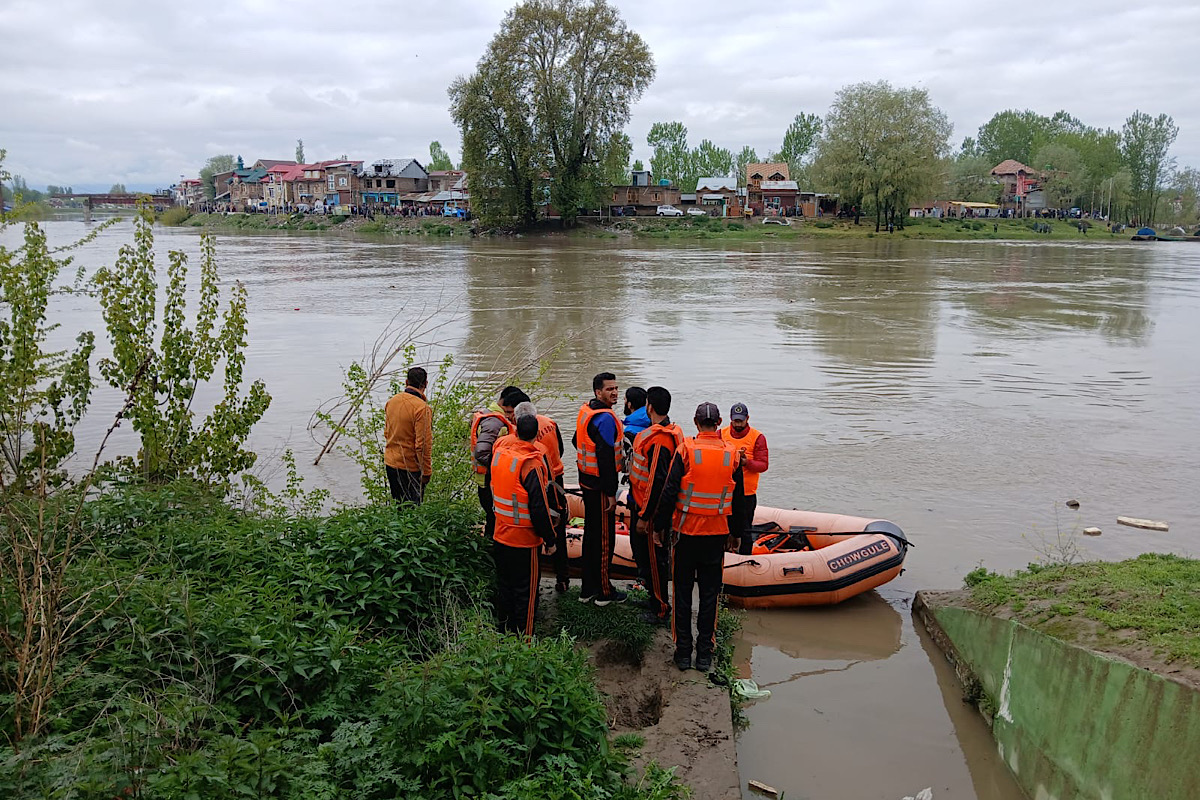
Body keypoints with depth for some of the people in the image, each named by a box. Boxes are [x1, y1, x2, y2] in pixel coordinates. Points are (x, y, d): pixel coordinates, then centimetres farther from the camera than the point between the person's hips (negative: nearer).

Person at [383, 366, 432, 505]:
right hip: (410, 467, -7)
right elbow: (423, 444, -20)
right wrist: (427, 472, -12)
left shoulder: (391, 402, 4)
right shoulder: (422, 408, -20)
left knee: (398, 505, 18)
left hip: (390, 463, 7)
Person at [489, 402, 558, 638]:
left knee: (504, 585, 21)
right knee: (526, 591, 6)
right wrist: (550, 539, -12)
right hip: (524, 540, -7)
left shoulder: (500, 448, -4)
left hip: (500, 535, 7)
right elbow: (540, 508, -21)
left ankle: (505, 630, 35)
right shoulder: (532, 464, -23)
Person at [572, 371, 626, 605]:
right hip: (600, 485, -9)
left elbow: (577, 441, 22)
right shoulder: (606, 418, -21)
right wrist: (611, 493, -20)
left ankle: (588, 589, 28)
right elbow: (605, 458, -25)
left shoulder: (585, 410, 8)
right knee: (604, 537, 2)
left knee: (591, 533, 18)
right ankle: (604, 592, 13)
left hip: (587, 481, 9)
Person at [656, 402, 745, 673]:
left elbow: (669, 492, -11)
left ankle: (683, 651, 15)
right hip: (717, 534, 2)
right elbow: (738, 499, 7)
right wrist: (735, 532, 18)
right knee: (710, 592, 10)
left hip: (686, 531, -2)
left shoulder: (686, 450, -11)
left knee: (682, 590, 9)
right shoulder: (732, 454, -1)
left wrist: (660, 525, -1)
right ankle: (705, 654, 15)